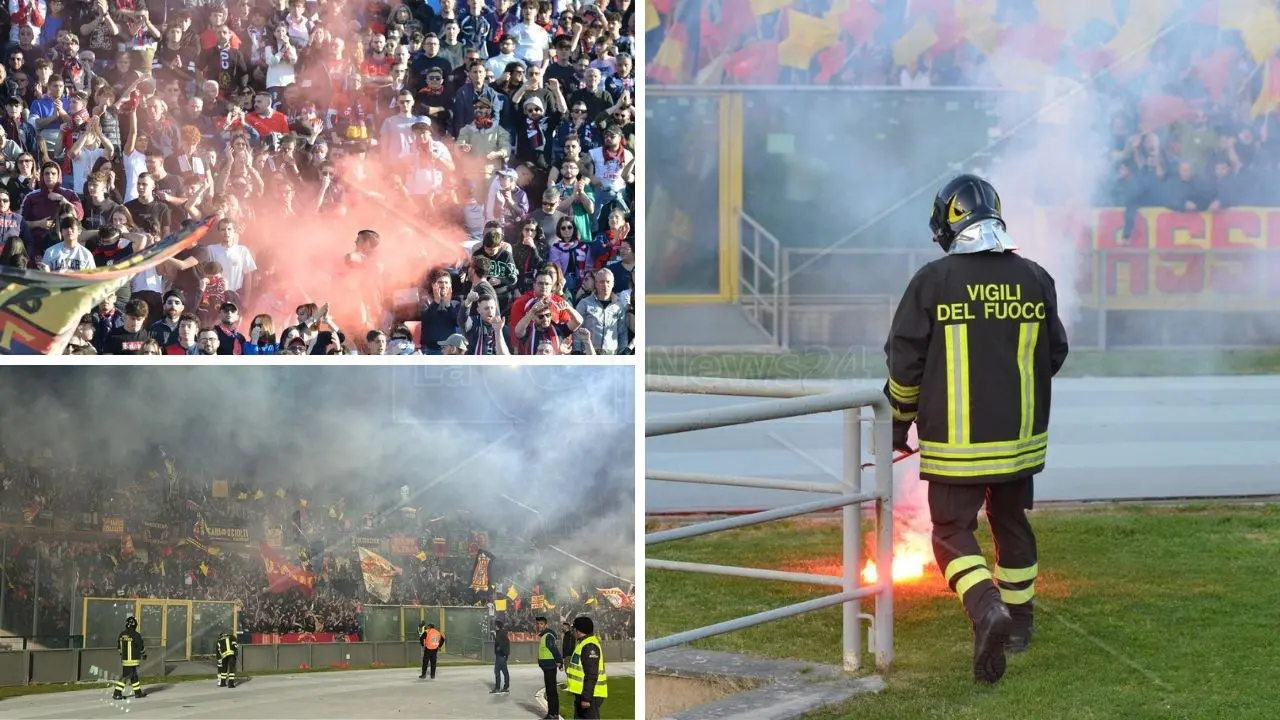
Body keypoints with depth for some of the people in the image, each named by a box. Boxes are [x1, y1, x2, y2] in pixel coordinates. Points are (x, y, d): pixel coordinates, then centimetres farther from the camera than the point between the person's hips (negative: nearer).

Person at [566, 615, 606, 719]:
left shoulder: (589, 646, -20)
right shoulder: (583, 644, 16)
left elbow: (591, 675, -25)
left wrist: (586, 698, -26)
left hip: (589, 695, -11)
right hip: (581, 694, 11)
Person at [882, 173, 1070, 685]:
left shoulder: (932, 282, -10)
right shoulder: (1033, 279, 1)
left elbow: (905, 362, -7)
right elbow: (1055, 355, 11)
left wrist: (899, 425, 8)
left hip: (955, 443, -4)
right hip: (1020, 439, 4)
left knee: (953, 532, 2)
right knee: (1011, 524, 21)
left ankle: (987, 608, -22)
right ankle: (1018, 622, 31)